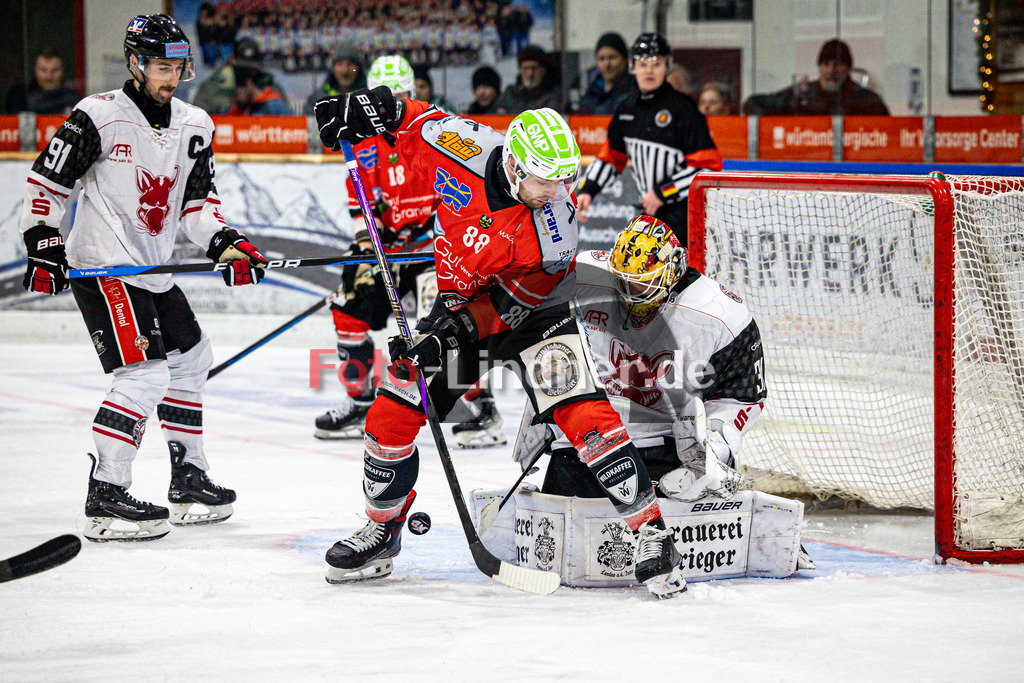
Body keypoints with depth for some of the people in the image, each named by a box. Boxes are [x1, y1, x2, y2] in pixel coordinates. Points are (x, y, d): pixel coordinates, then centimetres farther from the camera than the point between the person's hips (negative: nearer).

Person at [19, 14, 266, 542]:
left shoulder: (193, 127, 9)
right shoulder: (99, 117, -12)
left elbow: (197, 200, 13)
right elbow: (47, 181, -8)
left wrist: (224, 242, -4)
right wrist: (42, 244, -14)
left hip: (153, 270, 9)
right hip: (101, 268, -9)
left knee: (191, 359, 19)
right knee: (145, 374, -19)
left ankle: (188, 479, 32)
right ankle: (105, 498, -19)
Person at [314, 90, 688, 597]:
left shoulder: (555, 223, -28)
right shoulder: (463, 149, -21)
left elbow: (511, 302, -23)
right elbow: (417, 121, 0)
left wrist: (461, 321, -31)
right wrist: (375, 108, -10)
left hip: (531, 314, -4)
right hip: (459, 308, 4)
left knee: (584, 415, -23)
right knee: (390, 414, -3)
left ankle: (651, 533, -17)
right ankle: (382, 530, 20)